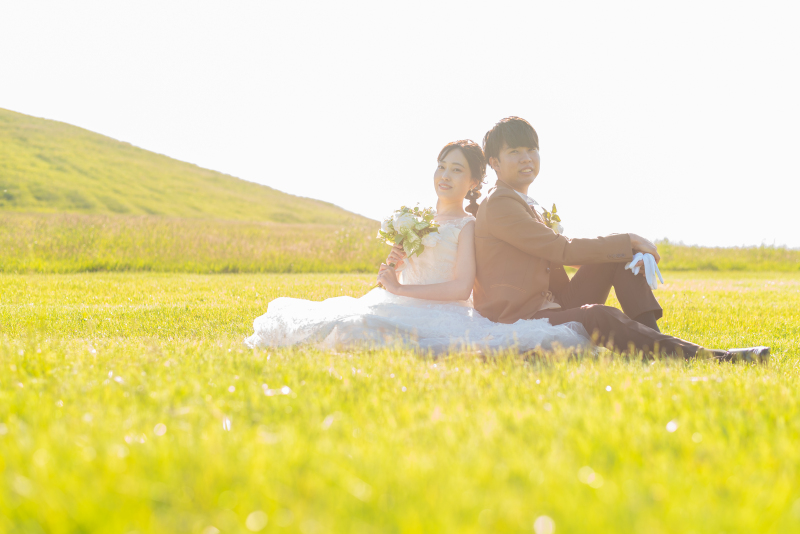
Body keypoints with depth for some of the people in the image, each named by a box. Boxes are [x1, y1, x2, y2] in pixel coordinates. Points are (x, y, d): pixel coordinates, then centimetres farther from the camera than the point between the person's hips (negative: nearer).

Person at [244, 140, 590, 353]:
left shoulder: (467, 226, 1)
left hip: (442, 312, -8)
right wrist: (392, 267, -1)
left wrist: (400, 288, -11)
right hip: (401, 308, 8)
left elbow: (461, 287, -13)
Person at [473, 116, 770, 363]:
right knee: (598, 316, -37)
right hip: (517, 322, -10)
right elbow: (561, 251, -18)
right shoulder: (498, 204, -11)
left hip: (552, 306, 10)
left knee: (620, 252, 1)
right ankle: (694, 354, -40)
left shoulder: (524, 205, 22)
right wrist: (627, 242, -12)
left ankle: (652, 341, -14)